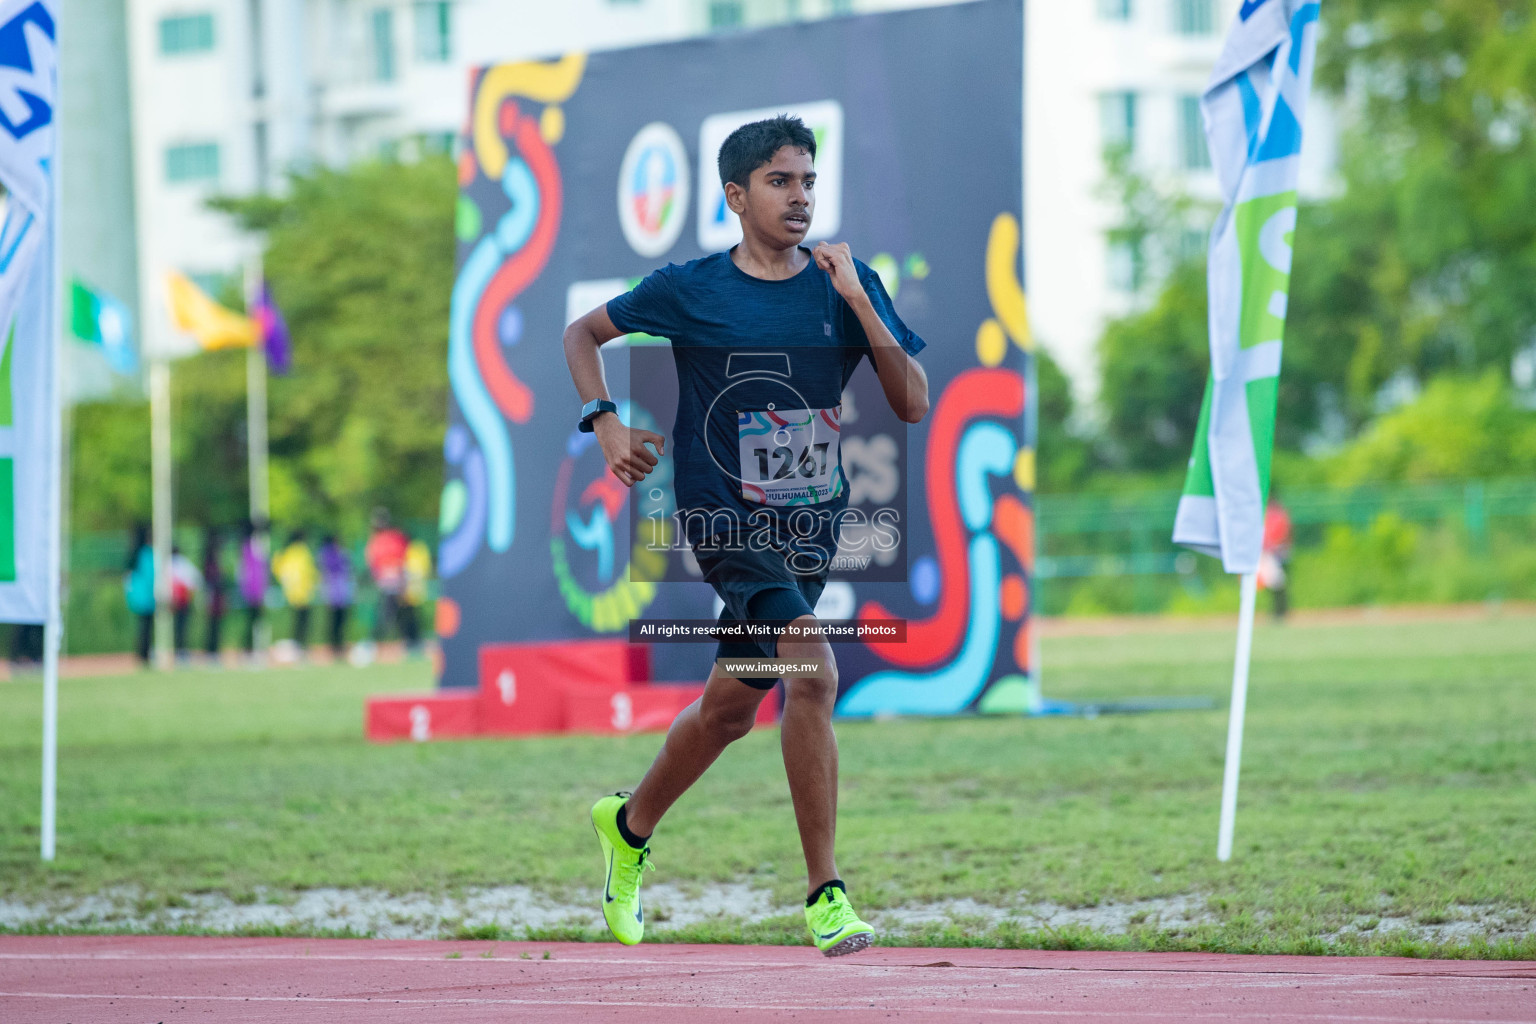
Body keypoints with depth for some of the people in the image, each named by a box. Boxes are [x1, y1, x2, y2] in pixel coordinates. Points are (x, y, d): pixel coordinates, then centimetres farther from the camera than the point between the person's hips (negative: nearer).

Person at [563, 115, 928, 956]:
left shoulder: (847, 285, 1)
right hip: (727, 518, -5)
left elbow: (913, 404, -6)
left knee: (731, 705, 17)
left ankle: (629, 826, 44)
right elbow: (583, 333, 10)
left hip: (812, 517, 5)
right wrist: (608, 427, -4)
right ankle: (825, 896, -21)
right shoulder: (688, 290, -6)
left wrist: (858, 301, -16)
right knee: (813, 673, -24)